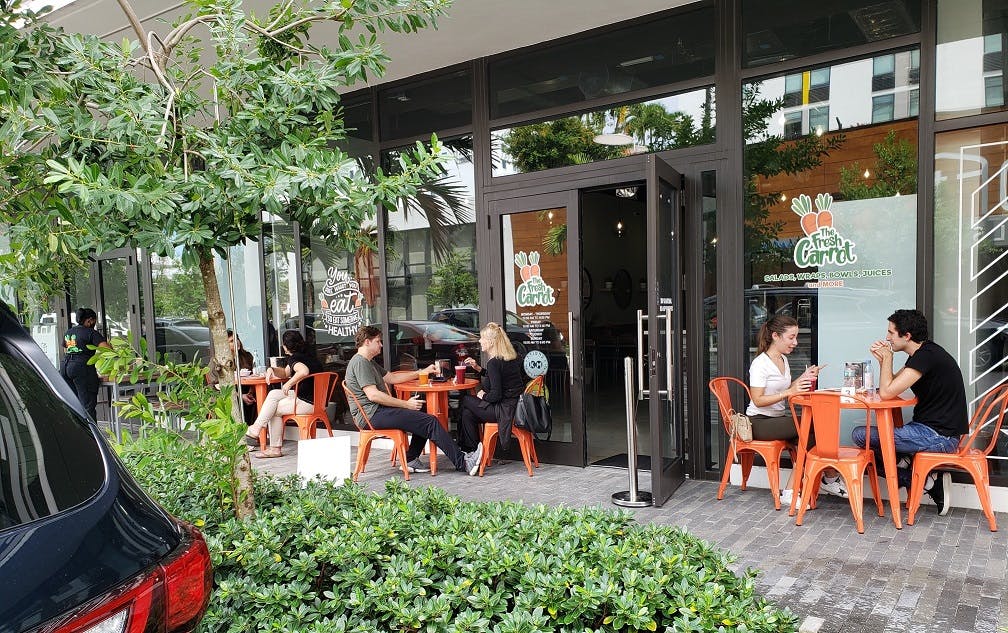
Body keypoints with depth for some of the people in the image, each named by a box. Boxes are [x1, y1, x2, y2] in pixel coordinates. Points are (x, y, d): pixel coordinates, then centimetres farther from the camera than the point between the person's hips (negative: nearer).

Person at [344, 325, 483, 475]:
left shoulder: (369, 363, 23)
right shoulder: (359, 362, -11)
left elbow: (392, 377, 27)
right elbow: (373, 395, -21)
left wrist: (421, 372, 21)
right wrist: (406, 404, -17)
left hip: (377, 411, 11)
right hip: (372, 414, -11)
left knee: (424, 417, 10)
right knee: (430, 422, -16)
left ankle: (410, 460, 6)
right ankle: (462, 462, -16)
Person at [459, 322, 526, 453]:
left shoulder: (494, 363, -19)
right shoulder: (511, 358, 9)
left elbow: (495, 395, -21)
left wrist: (483, 395, -1)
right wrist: (478, 368, 18)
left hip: (505, 411, -9)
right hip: (515, 406, 9)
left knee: (465, 401, 7)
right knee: (468, 413, 11)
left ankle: (473, 450, 17)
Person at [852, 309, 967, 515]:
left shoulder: (926, 356, -20)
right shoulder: (925, 353, 12)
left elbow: (886, 392, -25)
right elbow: (890, 387, 18)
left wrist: (887, 357, -12)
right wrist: (882, 359, 4)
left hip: (938, 435, -10)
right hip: (937, 431, 10)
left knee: (861, 435, -14)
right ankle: (930, 481, 6)